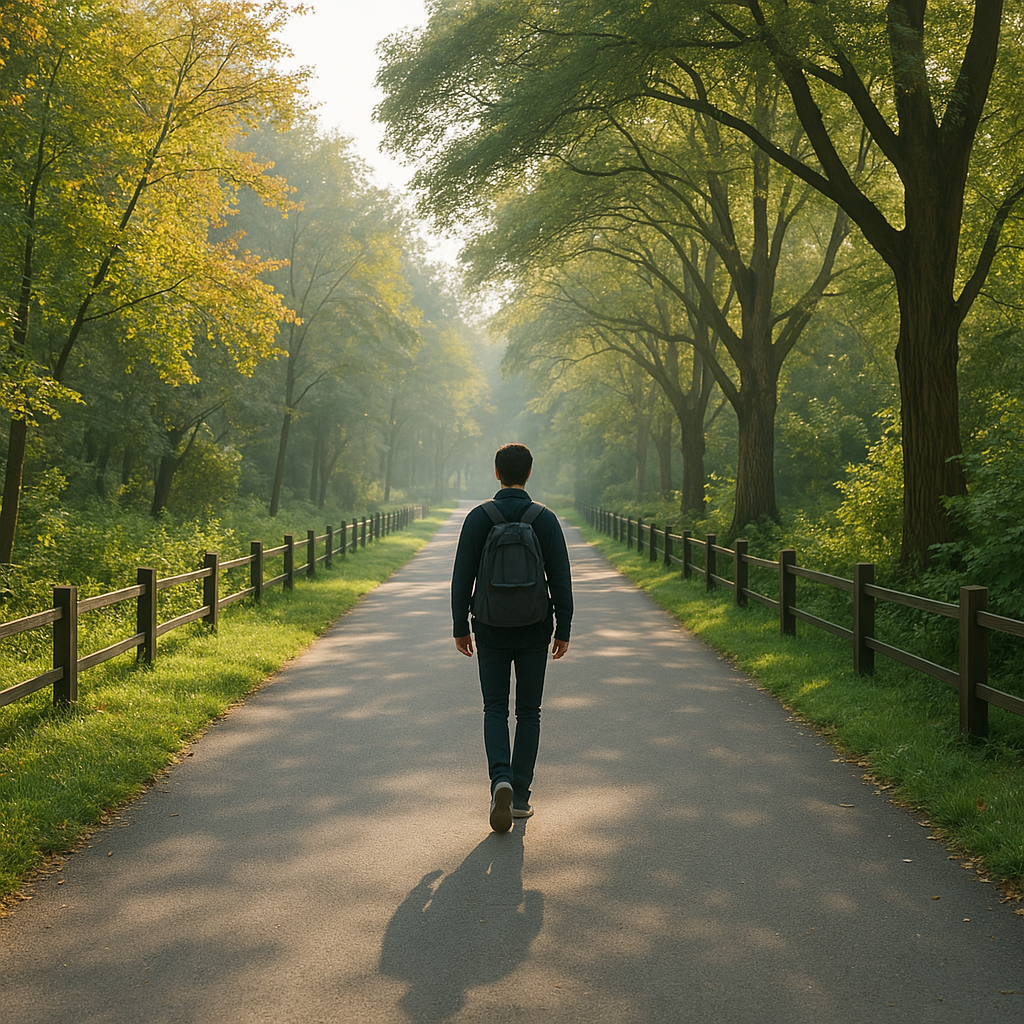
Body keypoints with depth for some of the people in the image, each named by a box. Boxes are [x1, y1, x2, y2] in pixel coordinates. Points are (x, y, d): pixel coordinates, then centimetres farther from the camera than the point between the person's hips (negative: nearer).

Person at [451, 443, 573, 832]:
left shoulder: (478, 518, -6)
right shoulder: (545, 519, -5)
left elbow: (462, 577, -5)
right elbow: (561, 579, -5)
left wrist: (460, 628, 4)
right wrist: (563, 630, 3)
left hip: (491, 630, 0)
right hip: (534, 631, 0)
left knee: (495, 710, 9)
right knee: (528, 712, 12)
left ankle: (501, 780, -15)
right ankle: (520, 796, 12)